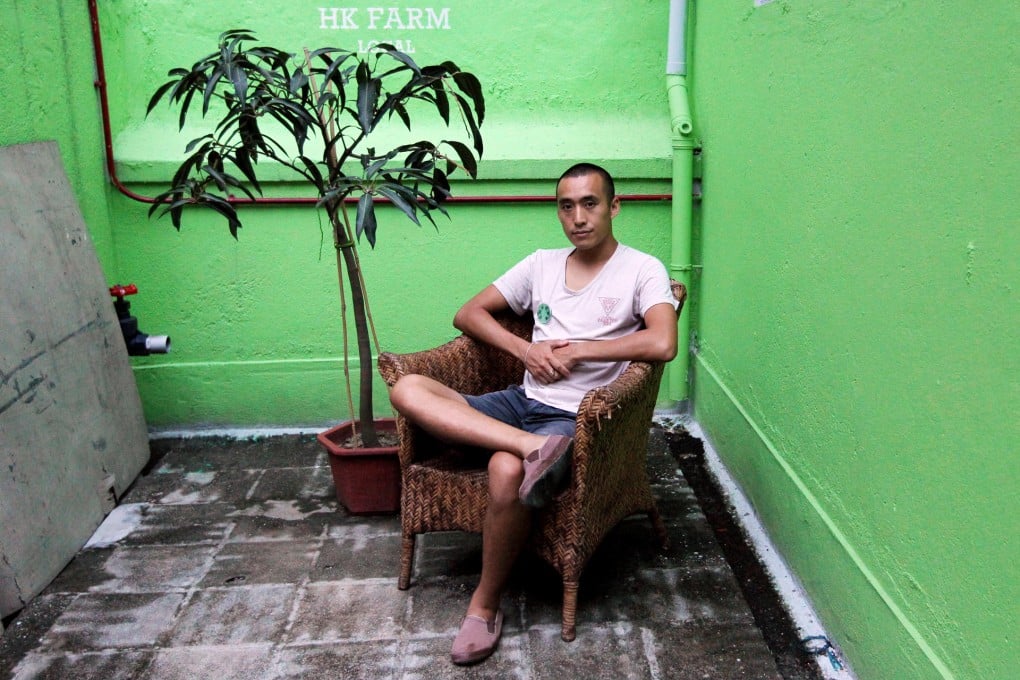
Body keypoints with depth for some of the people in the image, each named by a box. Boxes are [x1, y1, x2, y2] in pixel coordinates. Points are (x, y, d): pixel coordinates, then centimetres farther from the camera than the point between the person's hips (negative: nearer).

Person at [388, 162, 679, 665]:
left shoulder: (642, 270, 0)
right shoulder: (542, 264, 15)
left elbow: (663, 344, -19)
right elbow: (469, 314, 16)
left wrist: (574, 350, -11)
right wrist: (524, 349, -3)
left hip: (577, 416, -5)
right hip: (522, 401, 6)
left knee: (506, 471, -37)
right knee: (408, 390, -17)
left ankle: (485, 605, -12)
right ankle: (534, 448, -34)